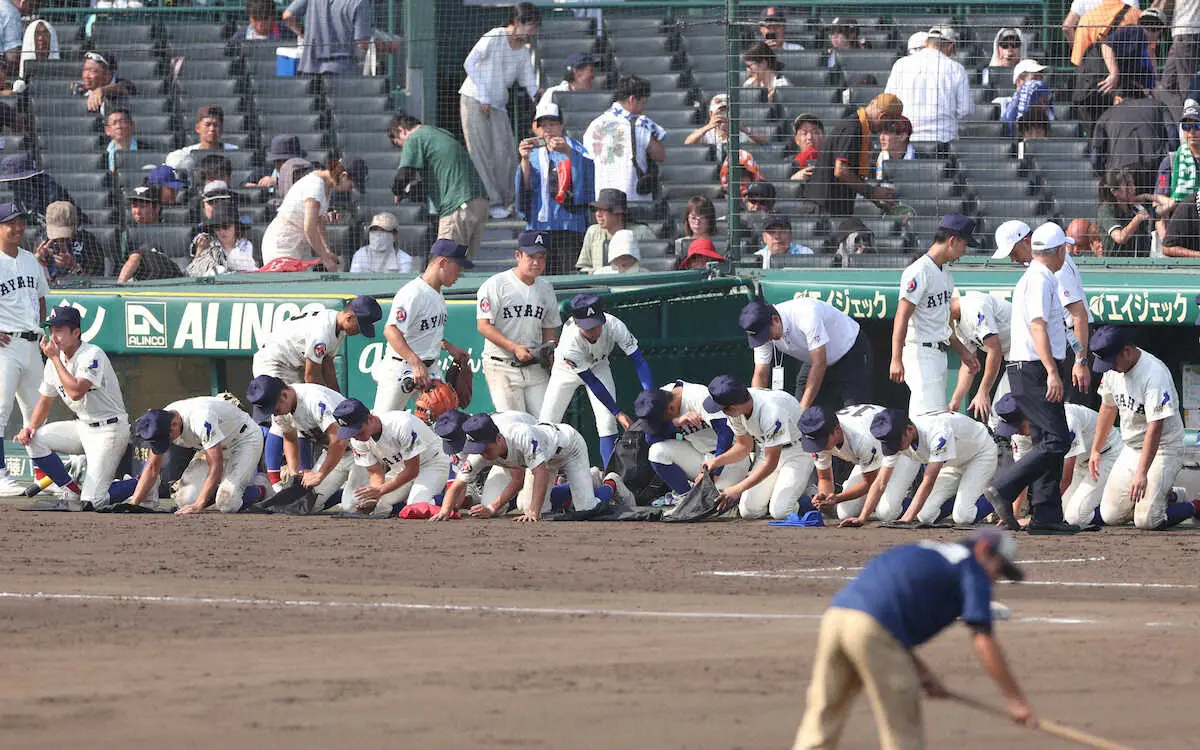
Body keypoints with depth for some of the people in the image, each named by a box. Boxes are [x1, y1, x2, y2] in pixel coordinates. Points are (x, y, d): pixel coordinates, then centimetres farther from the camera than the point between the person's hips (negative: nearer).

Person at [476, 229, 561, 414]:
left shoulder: (545, 288, 13)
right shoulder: (496, 284, -7)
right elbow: (484, 326, -12)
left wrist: (551, 347, 0)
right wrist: (515, 348, -19)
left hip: (535, 369, 6)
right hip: (502, 369, -6)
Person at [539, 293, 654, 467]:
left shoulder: (614, 326, -35)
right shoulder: (569, 342, -40)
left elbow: (638, 361, -30)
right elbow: (592, 382, -33)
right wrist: (618, 413, -32)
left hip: (598, 366, 2)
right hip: (568, 368, -2)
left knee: (607, 423, -14)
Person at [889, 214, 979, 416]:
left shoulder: (945, 274, 16)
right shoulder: (919, 272, -14)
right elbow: (902, 317, -20)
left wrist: (963, 351, 27)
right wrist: (896, 360, -26)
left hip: (939, 353, 10)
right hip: (920, 352, -10)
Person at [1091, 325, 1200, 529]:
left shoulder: (1154, 374, -26)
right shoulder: (1113, 369, -1)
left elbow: (1155, 427, -30)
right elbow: (1108, 407, 17)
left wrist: (1141, 474, -35)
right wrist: (1096, 450, 21)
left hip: (1163, 449, -8)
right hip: (1131, 449, 8)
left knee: (1147, 520, -19)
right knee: (1110, 516, 2)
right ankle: (1163, 495, 24)